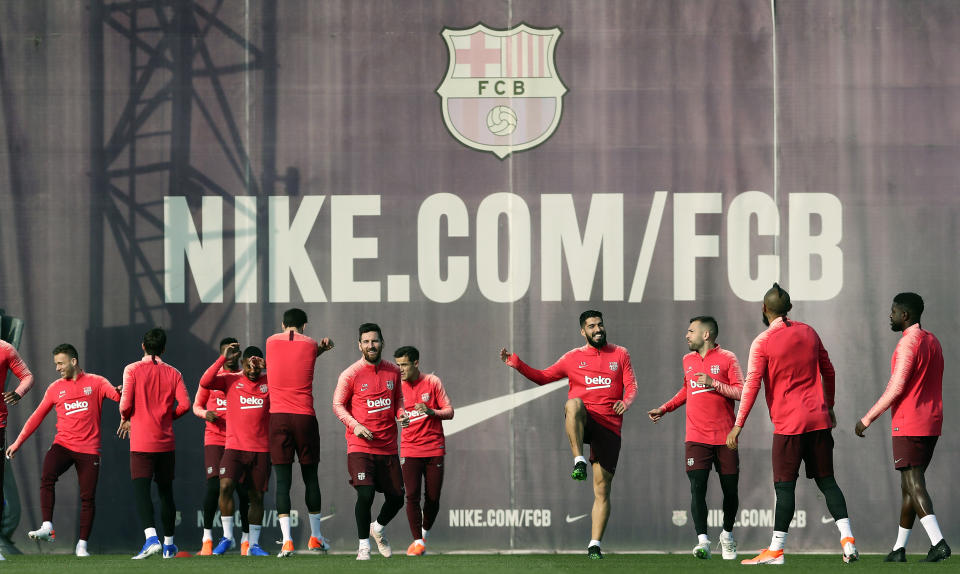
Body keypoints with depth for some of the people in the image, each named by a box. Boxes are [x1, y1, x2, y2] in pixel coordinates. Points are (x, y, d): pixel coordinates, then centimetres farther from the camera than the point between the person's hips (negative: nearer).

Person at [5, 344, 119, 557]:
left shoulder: (95, 383, 5)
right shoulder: (55, 388, 13)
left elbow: (117, 395, -9)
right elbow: (37, 416, 16)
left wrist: (122, 394, -35)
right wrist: (18, 442, 13)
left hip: (88, 449, -2)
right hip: (62, 445, 2)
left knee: (87, 497, -4)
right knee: (46, 477, -26)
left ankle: (82, 545, 5)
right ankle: (47, 528, -30)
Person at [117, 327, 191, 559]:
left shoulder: (133, 370, -3)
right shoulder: (173, 373, 5)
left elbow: (126, 403, -10)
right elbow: (184, 404, -4)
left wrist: (125, 419, 11)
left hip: (141, 442, -3)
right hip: (166, 442, 3)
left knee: (141, 490, -9)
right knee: (166, 491, 14)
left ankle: (151, 537, -29)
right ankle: (168, 544, 21)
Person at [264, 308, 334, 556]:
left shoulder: (271, 342, 7)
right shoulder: (310, 345, 2)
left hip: (278, 417, 0)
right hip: (305, 415, 0)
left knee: (283, 480, -2)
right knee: (310, 477, 12)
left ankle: (287, 540, -13)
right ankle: (315, 537, 21)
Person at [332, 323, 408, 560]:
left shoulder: (393, 371, 7)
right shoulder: (351, 374, -6)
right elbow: (338, 405, 0)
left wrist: (401, 414, -1)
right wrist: (355, 425, -15)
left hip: (388, 446, 5)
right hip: (360, 445, -4)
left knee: (396, 498, 8)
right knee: (365, 494, -19)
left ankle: (378, 528, 40)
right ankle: (363, 545, -1)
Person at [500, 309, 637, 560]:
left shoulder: (620, 354, 12)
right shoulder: (573, 358, 13)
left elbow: (631, 386, 7)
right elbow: (543, 377, 19)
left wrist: (626, 402, -16)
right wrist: (516, 363, 6)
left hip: (609, 425, 0)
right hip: (582, 421, 0)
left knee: (602, 488, -2)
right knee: (574, 404, -39)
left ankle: (595, 544, 2)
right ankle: (579, 461, -38)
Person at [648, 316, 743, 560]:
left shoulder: (727, 358, -2)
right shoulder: (688, 360, 14)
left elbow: (741, 392, -8)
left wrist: (714, 384, -18)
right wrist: (664, 409, 27)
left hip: (725, 437, -3)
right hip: (697, 437, 3)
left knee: (730, 489, 4)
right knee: (697, 487, -13)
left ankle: (727, 535, 27)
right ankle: (702, 540, -16)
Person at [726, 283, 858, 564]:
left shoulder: (762, 343, -7)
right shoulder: (808, 333, 10)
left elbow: (751, 385, -11)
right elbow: (828, 372, 18)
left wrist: (738, 425, -8)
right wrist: (829, 407, 31)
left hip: (788, 423, -5)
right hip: (819, 419, 5)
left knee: (785, 486, -2)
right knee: (827, 481, 10)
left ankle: (776, 550, -1)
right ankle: (847, 538, 0)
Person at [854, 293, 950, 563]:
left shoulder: (908, 343, -14)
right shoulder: (933, 342, 15)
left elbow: (896, 388, -19)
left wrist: (867, 419, -12)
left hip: (909, 426, -9)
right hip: (931, 425, 9)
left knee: (914, 485, -11)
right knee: (909, 485, 14)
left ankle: (938, 542, -24)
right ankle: (899, 548, 18)